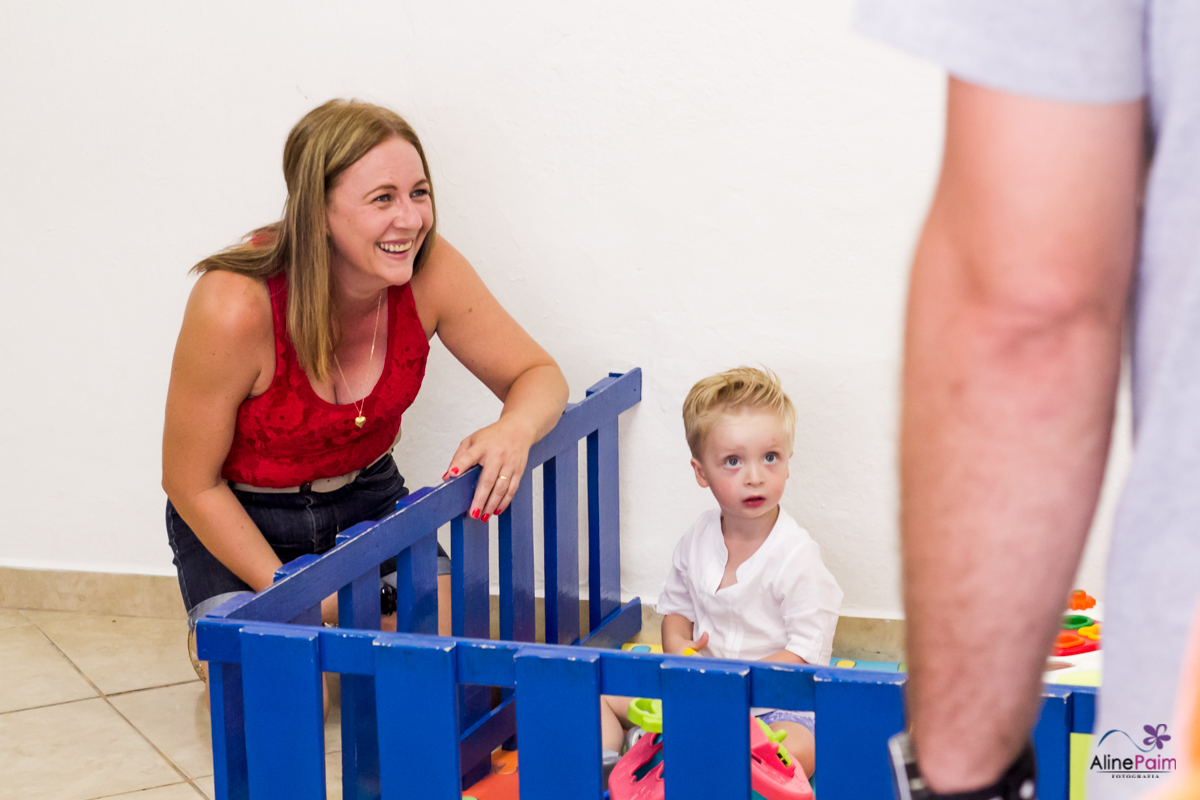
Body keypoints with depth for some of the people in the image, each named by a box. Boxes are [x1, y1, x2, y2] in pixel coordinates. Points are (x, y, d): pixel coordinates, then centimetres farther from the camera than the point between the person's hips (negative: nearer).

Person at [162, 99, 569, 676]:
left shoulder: (428, 272, -22)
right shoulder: (235, 308, -33)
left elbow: (538, 375, -10)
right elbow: (191, 484, -20)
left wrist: (515, 430, -35)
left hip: (367, 499, 4)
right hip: (238, 520, -4)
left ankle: (348, 628, 21)